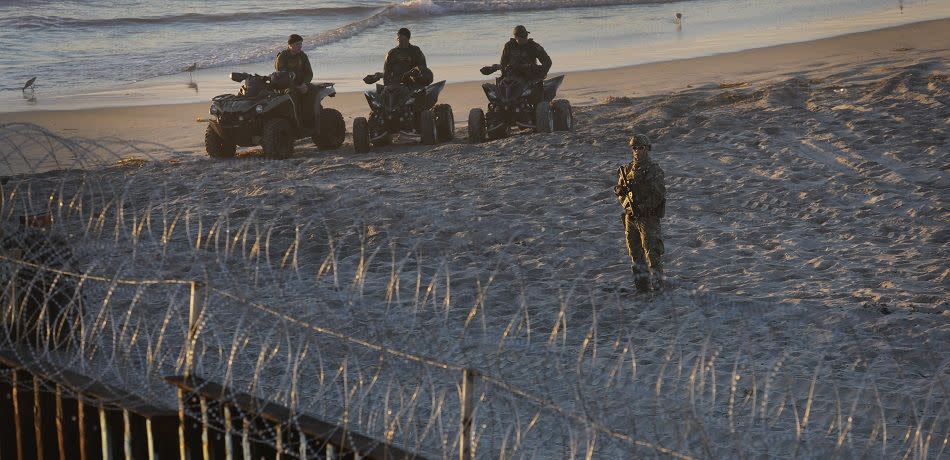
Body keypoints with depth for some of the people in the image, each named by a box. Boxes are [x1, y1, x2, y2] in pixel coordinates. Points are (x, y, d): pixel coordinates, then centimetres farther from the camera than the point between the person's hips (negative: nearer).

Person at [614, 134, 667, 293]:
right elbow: (619, 190, 16)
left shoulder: (654, 170, -8)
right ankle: (642, 284, 19)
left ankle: (658, 284, -2)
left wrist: (643, 206, -19)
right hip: (631, 217, 6)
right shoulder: (627, 170, 10)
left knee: (652, 252, -8)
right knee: (635, 253, 11)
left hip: (648, 217, -6)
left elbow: (660, 194, -14)